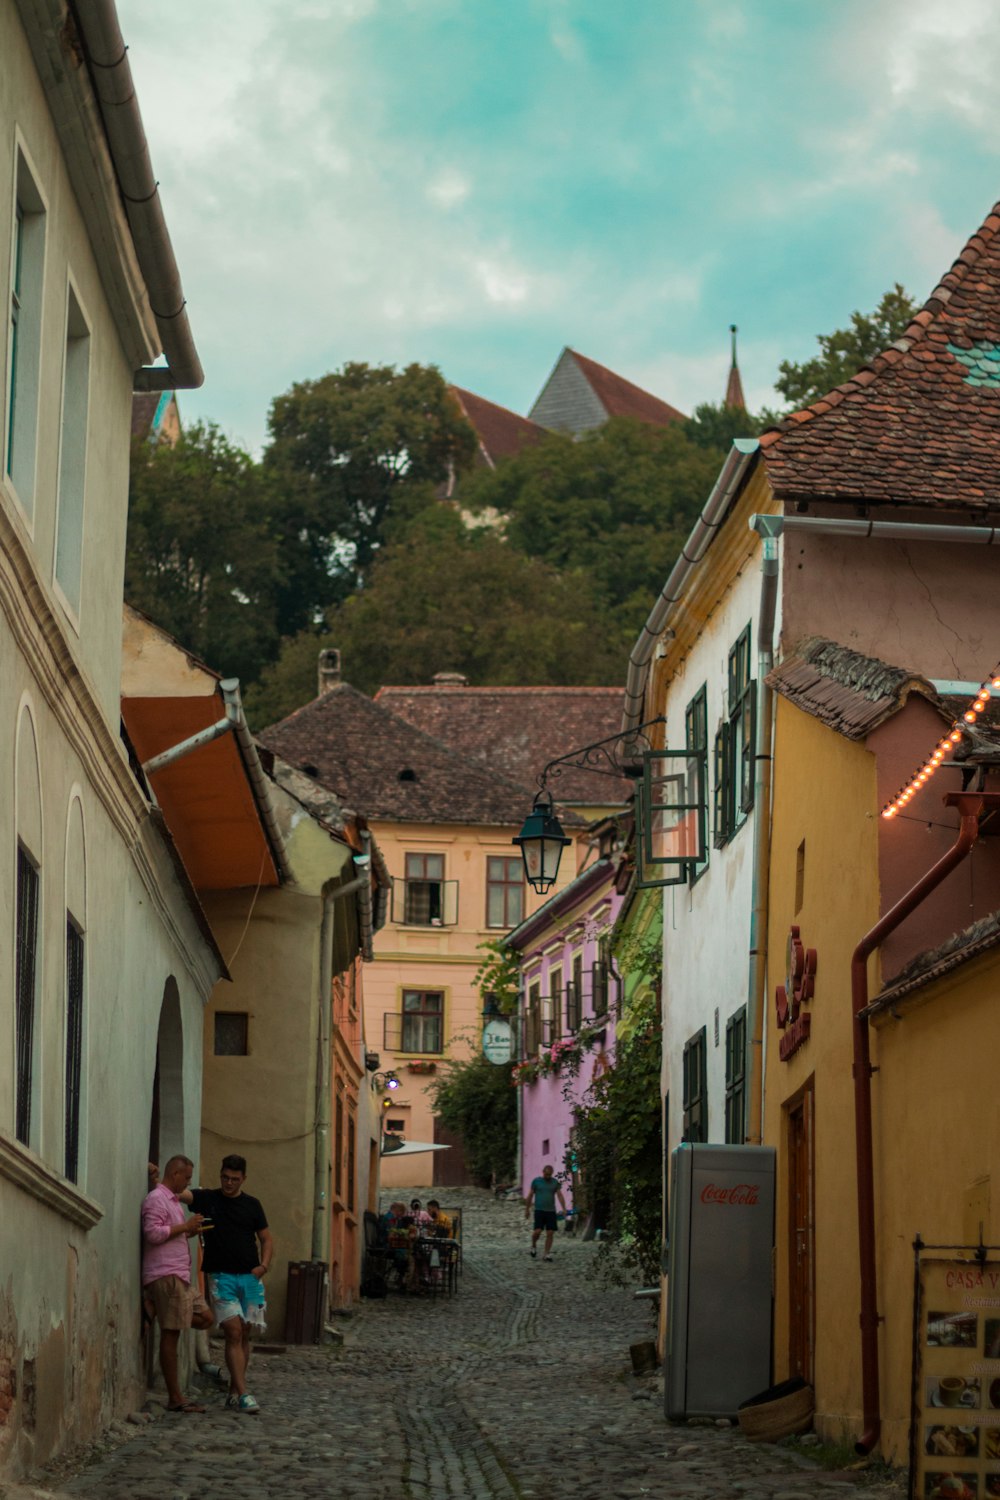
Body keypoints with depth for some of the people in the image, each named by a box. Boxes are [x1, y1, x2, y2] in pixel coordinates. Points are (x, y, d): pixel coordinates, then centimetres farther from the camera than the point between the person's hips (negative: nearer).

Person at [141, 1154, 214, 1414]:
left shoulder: (173, 1200, 21)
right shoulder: (156, 1199, -9)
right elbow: (152, 1233, -20)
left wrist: (189, 1232, 11)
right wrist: (185, 1226, -14)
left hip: (180, 1275, 10)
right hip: (166, 1275, -10)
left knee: (204, 1318, 9)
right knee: (170, 1335, -7)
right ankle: (175, 1398, -6)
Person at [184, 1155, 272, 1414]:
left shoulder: (252, 1205, 10)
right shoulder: (207, 1198, 3)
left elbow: (266, 1239, 15)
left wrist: (264, 1265, -2)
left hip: (249, 1277, 3)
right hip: (221, 1276, -3)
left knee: (244, 1335, 6)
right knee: (233, 1332, -13)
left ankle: (234, 1391, 16)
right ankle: (242, 1393, -17)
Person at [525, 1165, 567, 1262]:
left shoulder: (555, 1182, 8)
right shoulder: (536, 1181, 2)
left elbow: (560, 1195, 3)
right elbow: (530, 1196, 8)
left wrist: (564, 1209, -9)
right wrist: (527, 1209, 9)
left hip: (551, 1211, 2)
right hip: (539, 1210, -2)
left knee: (550, 1233, -2)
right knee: (537, 1231, -14)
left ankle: (547, 1254, 5)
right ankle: (533, 1246, 15)